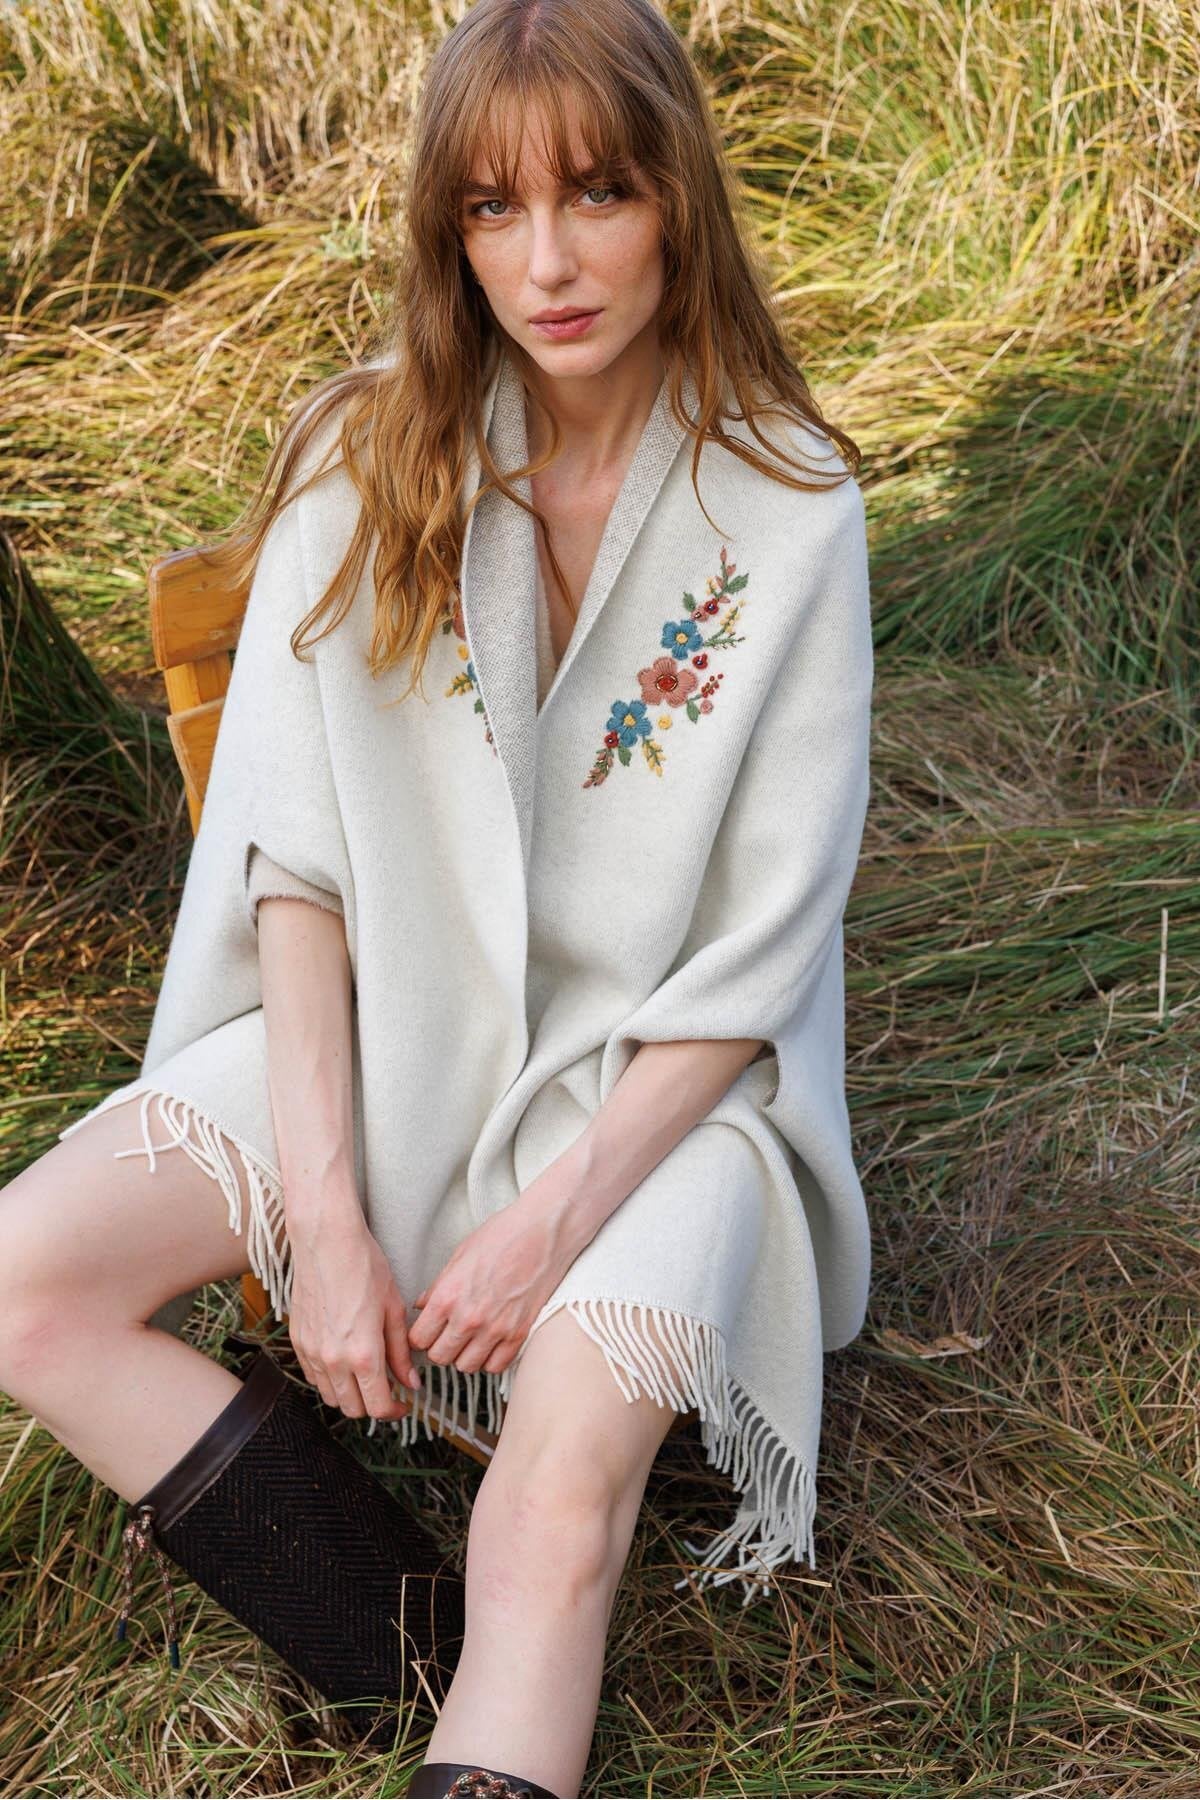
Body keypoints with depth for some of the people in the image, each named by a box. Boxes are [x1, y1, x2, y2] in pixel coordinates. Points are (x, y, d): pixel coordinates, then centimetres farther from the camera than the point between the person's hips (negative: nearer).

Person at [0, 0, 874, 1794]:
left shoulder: (785, 512, -9)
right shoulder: (365, 459, -3)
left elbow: (760, 954, -8)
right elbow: (296, 857, -7)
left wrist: (553, 1219, -16)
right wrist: (325, 1216, -15)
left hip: (655, 1074, -3)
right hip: (380, 1025, 3)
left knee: (567, 1480, -29)